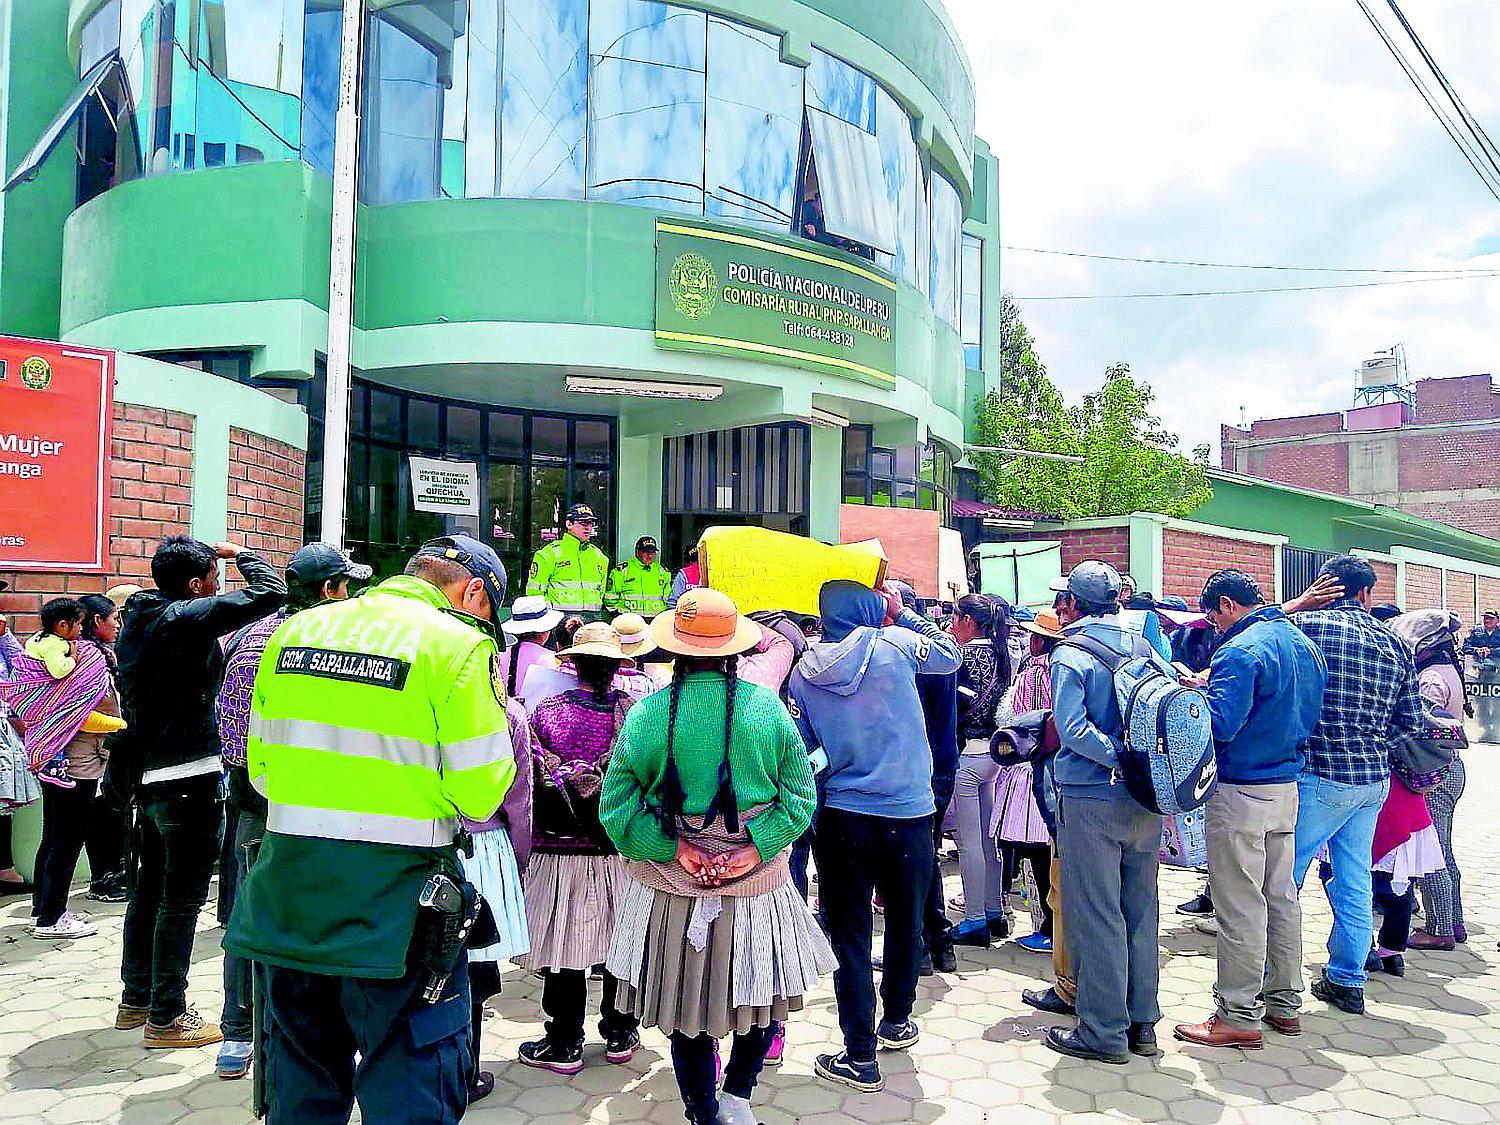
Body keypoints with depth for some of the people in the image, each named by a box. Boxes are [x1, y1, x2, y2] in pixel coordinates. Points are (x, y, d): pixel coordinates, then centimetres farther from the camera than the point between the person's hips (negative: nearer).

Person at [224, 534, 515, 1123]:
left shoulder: (296, 629, 7)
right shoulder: (458, 644, -12)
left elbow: (260, 768, 12)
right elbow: (479, 791, -13)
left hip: (286, 895, 6)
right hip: (393, 908, -5)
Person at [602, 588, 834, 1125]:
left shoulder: (648, 713, -9)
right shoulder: (769, 706, -7)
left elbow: (616, 810, -9)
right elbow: (800, 799, -6)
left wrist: (677, 853, -8)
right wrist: (752, 852, -8)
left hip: (672, 890, 0)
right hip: (757, 887, 0)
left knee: (687, 1012, 16)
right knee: (763, 997, 23)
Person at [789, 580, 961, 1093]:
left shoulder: (803, 670, -2)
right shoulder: (895, 643, -9)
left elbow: (799, 748, 2)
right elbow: (951, 655, 10)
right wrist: (902, 613, 14)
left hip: (841, 819, 1)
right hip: (908, 814, 0)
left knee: (850, 935, 7)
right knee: (905, 923, 20)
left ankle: (860, 1057, 10)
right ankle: (897, 1021, 38)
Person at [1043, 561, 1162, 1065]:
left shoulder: (1069, 654, -10)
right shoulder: (1143, 646, 7)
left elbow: (1072, 729, -21)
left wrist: (1121, 757, -20)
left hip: (1092, 800, -6)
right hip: (1146, 801, 6)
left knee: (1095, 917, 3)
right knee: (1141, 914, 15)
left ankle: (1105, 1032, 10)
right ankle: (1142, 1023, 24)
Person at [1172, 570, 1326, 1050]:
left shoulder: (1241, 650, -18)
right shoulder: (1302, 643, 10)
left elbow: (1219, 723, -26)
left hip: (1241, 792, -9)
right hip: (1286, 788, 9)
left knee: (1239, 905, -1)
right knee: (1281, 896, 17)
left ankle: (1239, 1016, 7)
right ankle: (1285, 1002, 28)